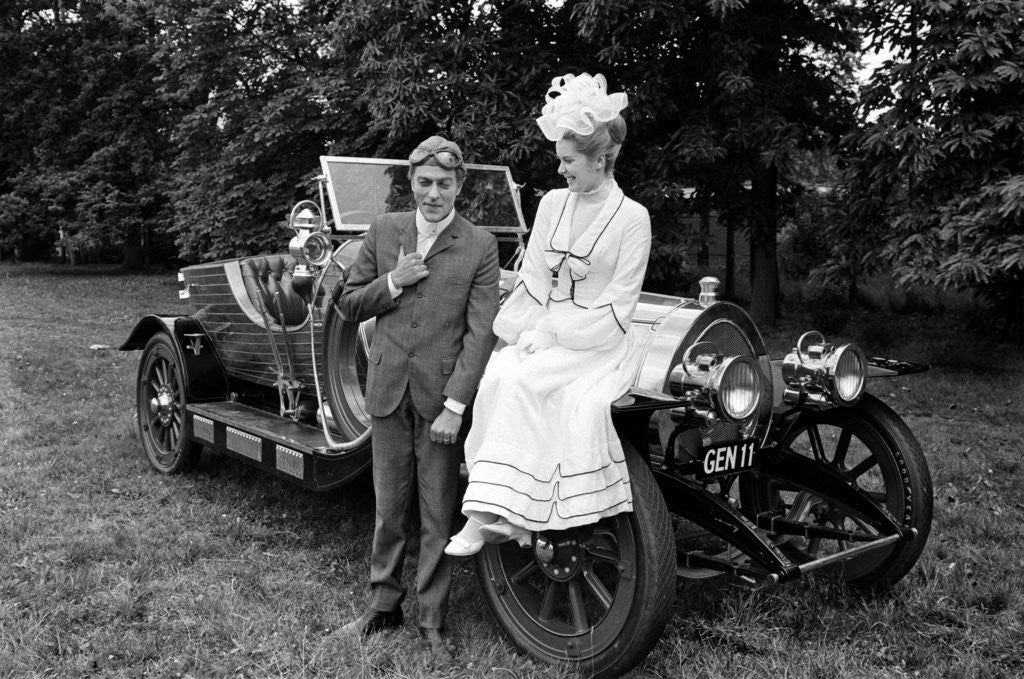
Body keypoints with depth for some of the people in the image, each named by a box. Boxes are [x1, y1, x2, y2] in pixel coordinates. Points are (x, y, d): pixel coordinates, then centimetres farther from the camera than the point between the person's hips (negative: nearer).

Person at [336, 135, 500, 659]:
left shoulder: (480, 247, -4)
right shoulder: (383, 231, 6)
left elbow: (479, 333, -10)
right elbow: (348, 305, 9)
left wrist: (454, 405, -16)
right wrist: (392, 282, -9)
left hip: (441, 396, -2)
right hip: (387, 390, 3)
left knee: (438, 514, 6)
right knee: (389, 507, 14)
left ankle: (432, 621, 20)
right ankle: (383, 605, 30)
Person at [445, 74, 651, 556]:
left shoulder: (632, 218, -5)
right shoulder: (552, 204, 11)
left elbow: (619, 304, -7)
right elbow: (533, 279, 9)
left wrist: (554, 332, -15)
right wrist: (529, 330, -9)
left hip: (595, 341, -4)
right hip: (540, 331, 5)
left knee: (518, 381, -29)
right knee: (496, 379, -25)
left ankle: (486, 515, -24)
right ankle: (510, 514, -21)